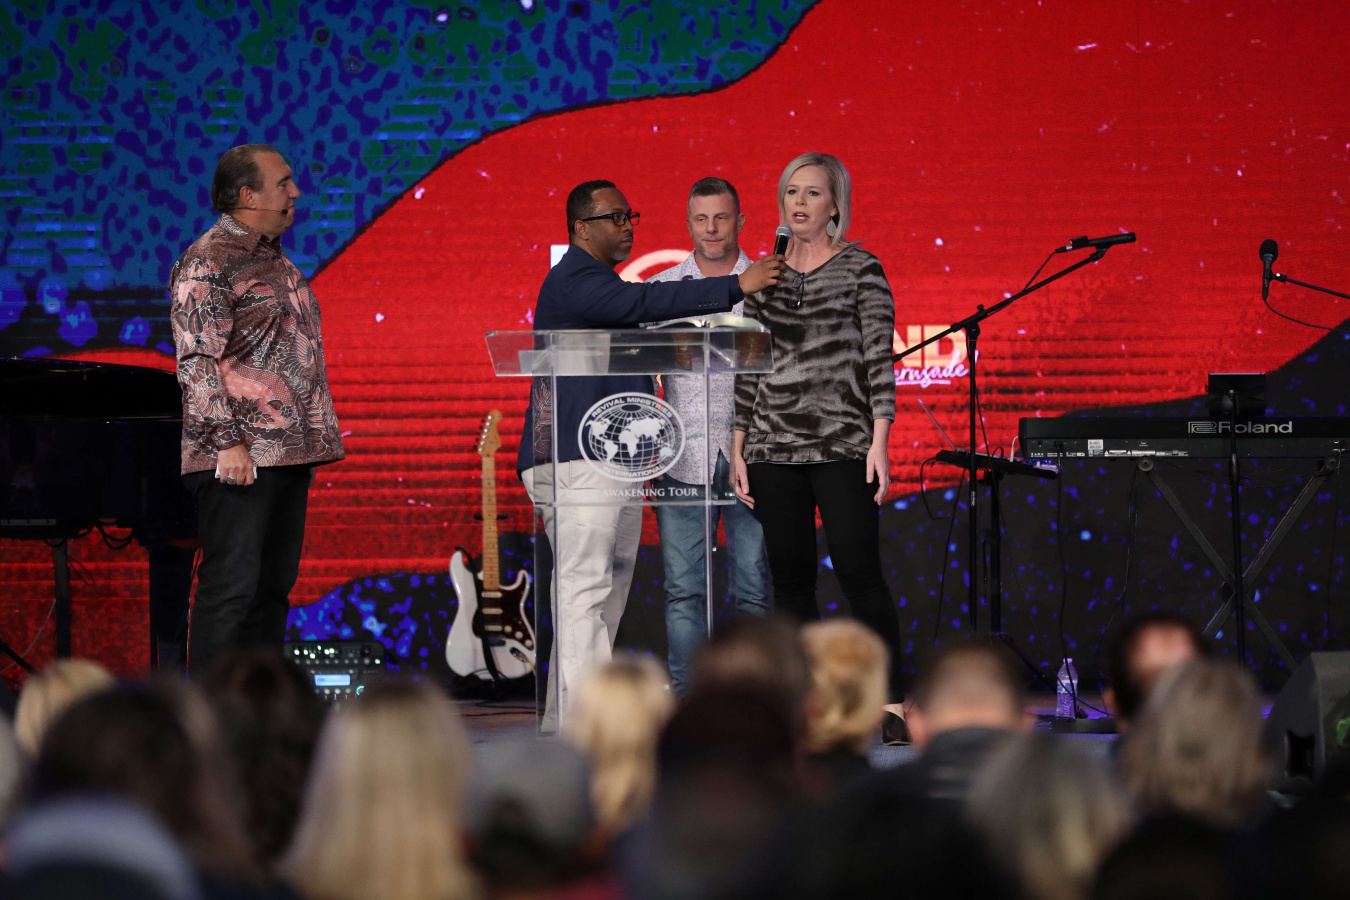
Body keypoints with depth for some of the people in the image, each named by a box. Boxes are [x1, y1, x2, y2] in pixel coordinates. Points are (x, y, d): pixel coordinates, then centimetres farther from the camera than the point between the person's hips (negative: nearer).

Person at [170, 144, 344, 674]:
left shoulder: (275, 260, 20)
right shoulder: (208, 262, -9)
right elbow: (198, 360, -15)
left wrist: (311, 447, 22)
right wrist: (226, 441, -21)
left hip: (288, 452, 9)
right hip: (241, 457, -9)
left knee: (274, 585, 10)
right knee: (230, 585, -10)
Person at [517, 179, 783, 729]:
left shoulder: (604, 285, 25)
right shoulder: (572, 281, -10)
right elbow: (645, 303, -24)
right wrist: (736, 287, -27)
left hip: (617, 468, 11)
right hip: (575, 464, -11)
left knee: (605, 597, 9)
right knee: (584, 591, -16)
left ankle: (561, 724, 11)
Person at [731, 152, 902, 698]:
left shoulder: (860, 269, 1)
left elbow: (879, 360, -4)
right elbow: (748, 370, 14)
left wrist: (879, 443, -12)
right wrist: (738, 449, 8)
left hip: (842, 447, -4)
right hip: (773, 449, 4)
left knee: (859, 572, -10)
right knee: (790, 578, 3)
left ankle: (889, 699, -4)